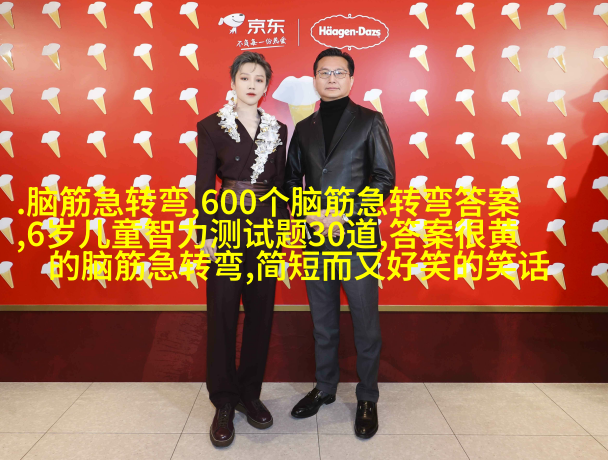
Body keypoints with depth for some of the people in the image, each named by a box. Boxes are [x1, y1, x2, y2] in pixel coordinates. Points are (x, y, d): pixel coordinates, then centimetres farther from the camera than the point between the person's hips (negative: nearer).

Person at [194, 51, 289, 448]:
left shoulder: (277, 129, 10)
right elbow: (204, 184, -3)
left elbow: (280, 181, 12)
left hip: (266, 226, 4)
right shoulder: (211, 126, 0)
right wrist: (206, 233, -9)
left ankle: (250, 393, 25)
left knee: (261, 310, 8)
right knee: (223, 312, 2)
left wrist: (284, 226, 6)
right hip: (227, 224, -3)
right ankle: (224, 403, 17)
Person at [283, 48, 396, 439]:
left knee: (366, 323, 6)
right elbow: (292, 179, 15)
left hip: (358, 237, -3)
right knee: (323, 322, 15)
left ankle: (368, 399, 24)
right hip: (316, 237, 4)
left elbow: (385, 178, -5)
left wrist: (344, 215, -15)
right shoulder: (304, 128, 13)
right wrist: (304, 213, -5)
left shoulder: (370, 121, 2)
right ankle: (325, 388, 34)